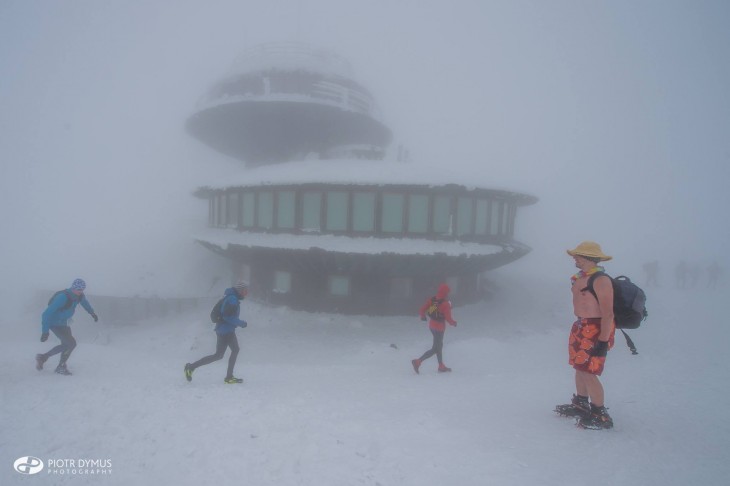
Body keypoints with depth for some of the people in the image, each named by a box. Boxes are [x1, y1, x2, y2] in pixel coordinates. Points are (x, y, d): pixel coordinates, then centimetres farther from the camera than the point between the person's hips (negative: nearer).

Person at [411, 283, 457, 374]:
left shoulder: (431, 300, -4)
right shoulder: (446, 304, -21)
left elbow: (421, 310, -5)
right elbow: (448, 318, -21)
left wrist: (423, 316, 16)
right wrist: (454, 322, 1)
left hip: (431, 325, 7)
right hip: (439, 327, -7)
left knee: (439, 345, 21)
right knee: (435, 348, 2)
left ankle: (441, 366, 32)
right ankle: (418, 361, -8)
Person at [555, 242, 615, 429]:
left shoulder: (600, 280, -20)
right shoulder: (581, 277, 9)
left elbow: (608, 313, -23)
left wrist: (603, 341, -24)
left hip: (595, 331, -10)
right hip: (581, 327, 10)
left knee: (588, 372, -6)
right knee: (580, 368, 18)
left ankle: (600, 415, 8)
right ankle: (581, 404, 35)